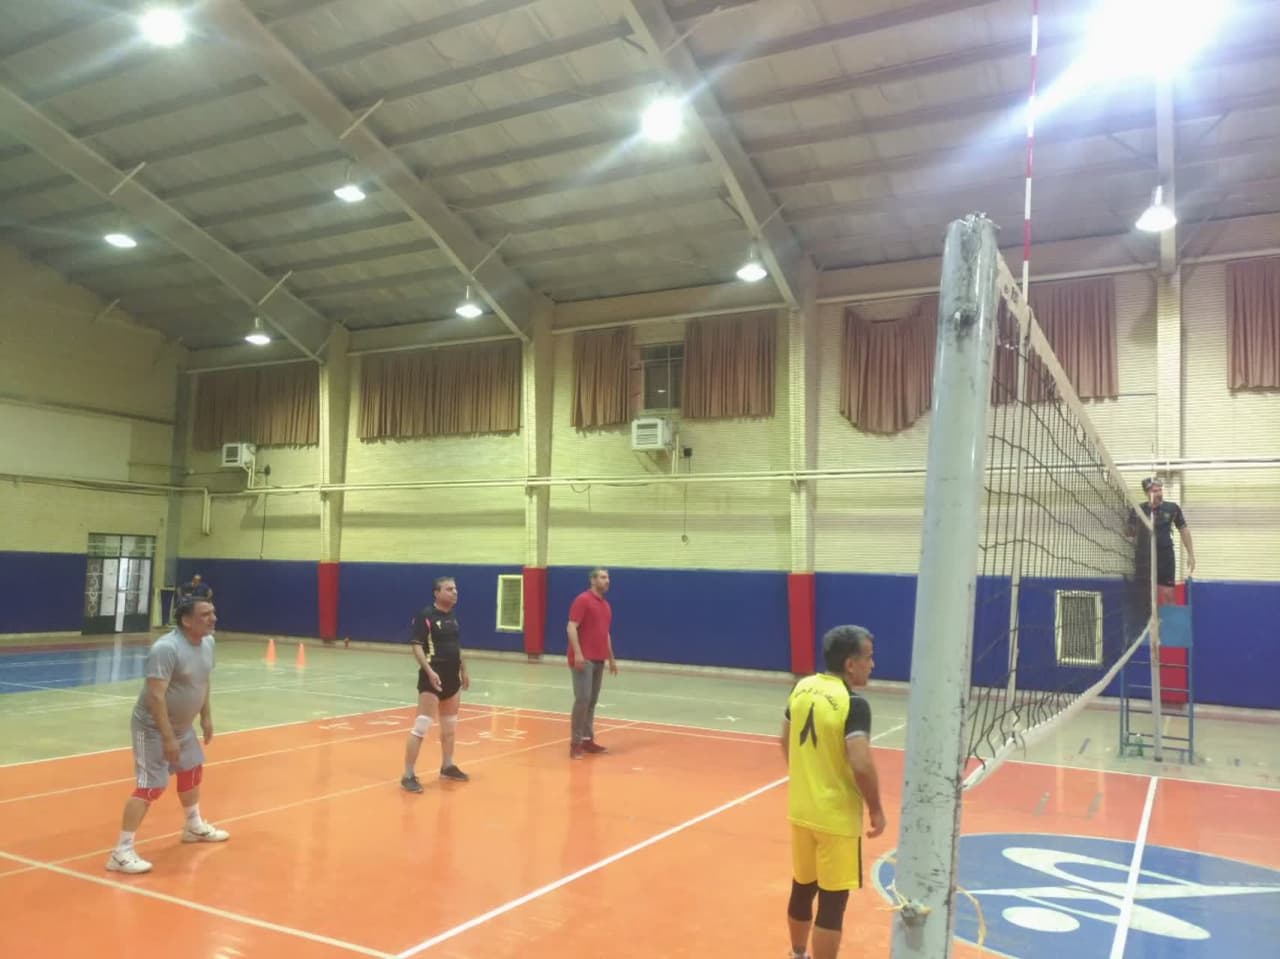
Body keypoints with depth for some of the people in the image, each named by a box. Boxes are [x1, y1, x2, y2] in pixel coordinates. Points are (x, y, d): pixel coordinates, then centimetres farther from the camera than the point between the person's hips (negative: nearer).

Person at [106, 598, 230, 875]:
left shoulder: (208, 642, -1)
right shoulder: (166, 648, -28)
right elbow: (156, 695, -30)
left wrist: (206, 717, 16)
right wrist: (168, 738, -30)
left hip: (182, 726, 9)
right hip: (153, 728, -9)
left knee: (193, 770, 21)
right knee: (151, 786, -12)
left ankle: (195, 827, 42)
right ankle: (122, 852, -5)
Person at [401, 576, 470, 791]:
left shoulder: (453, 618, 13)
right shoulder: (425, 616, -11)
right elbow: (416, 645, -17)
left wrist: (463, 671, 23)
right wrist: (429, 671, -27)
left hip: (452, 677, 8)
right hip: (433, 678, -8)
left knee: (450, 726, 17)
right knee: (422, 726, -11)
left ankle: (447, 767, 33)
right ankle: (408, 775, -6)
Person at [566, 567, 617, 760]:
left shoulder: (606, 605, 17)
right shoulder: (583, 600, -8)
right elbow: (572, 627, -14)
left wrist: (611, 658, 22)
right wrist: (577, 653, -23)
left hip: (599, 660, 8)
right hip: (583, 659, -8)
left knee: (592, 701, 8)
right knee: (583, 698, -12)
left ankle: (587, 740, 14)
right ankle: (575, 742, -7)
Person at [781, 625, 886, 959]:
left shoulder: (802, 688, 1)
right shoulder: (854, 705, -21)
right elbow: (861, 765, -27)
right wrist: (876, 809, -11)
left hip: (801, 810, 7)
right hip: (837, 817, -7)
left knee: (802, 889, 23)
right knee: (832, 902, 5)